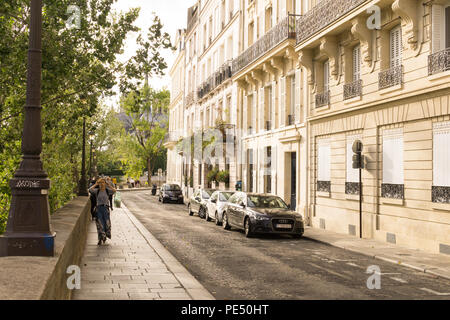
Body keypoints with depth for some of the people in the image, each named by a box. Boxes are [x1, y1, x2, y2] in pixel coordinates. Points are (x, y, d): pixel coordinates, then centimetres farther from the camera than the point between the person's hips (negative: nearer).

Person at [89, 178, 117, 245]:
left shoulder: (107, 190, 2)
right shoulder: (97, 191, 4)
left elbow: (114, 191, -16)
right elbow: (90, 190, -15)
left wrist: (109, 185, -8)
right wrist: (95, 184, -3)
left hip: (106, 208, 0)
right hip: (98, 208, 0)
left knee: (107, 223, 5)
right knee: (100, 224, -3)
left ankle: (105, 236, 31)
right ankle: (100, 239, 0)